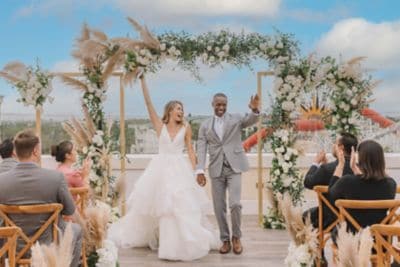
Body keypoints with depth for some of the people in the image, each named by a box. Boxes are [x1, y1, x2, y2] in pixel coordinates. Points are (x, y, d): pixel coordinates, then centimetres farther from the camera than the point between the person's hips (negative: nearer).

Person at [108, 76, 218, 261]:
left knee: (183, 205, -3)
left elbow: (190, 151, 6)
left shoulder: (186, 128, 6)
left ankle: (186, 243, 8)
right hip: (161, 169, 0)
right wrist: (143, 80, -9)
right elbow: (148, 103, -3)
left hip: (180, 169, 0)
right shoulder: (160, 125, 4)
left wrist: (192, 171, -5)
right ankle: (140, 236, 27)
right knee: (153, 203, 9)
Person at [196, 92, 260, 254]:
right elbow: (201, 149, 2)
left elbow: (251, 120, -13)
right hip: (216, 170, 2)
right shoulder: (205, 125, 9)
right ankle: (225, 240, 19)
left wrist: (255, 110, -35)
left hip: (234, 167, -2)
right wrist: (200, 170, -10)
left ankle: (236, 237, 10)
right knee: (219, 207, 4)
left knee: (235, 204, -11)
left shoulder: (236, 119, 6)